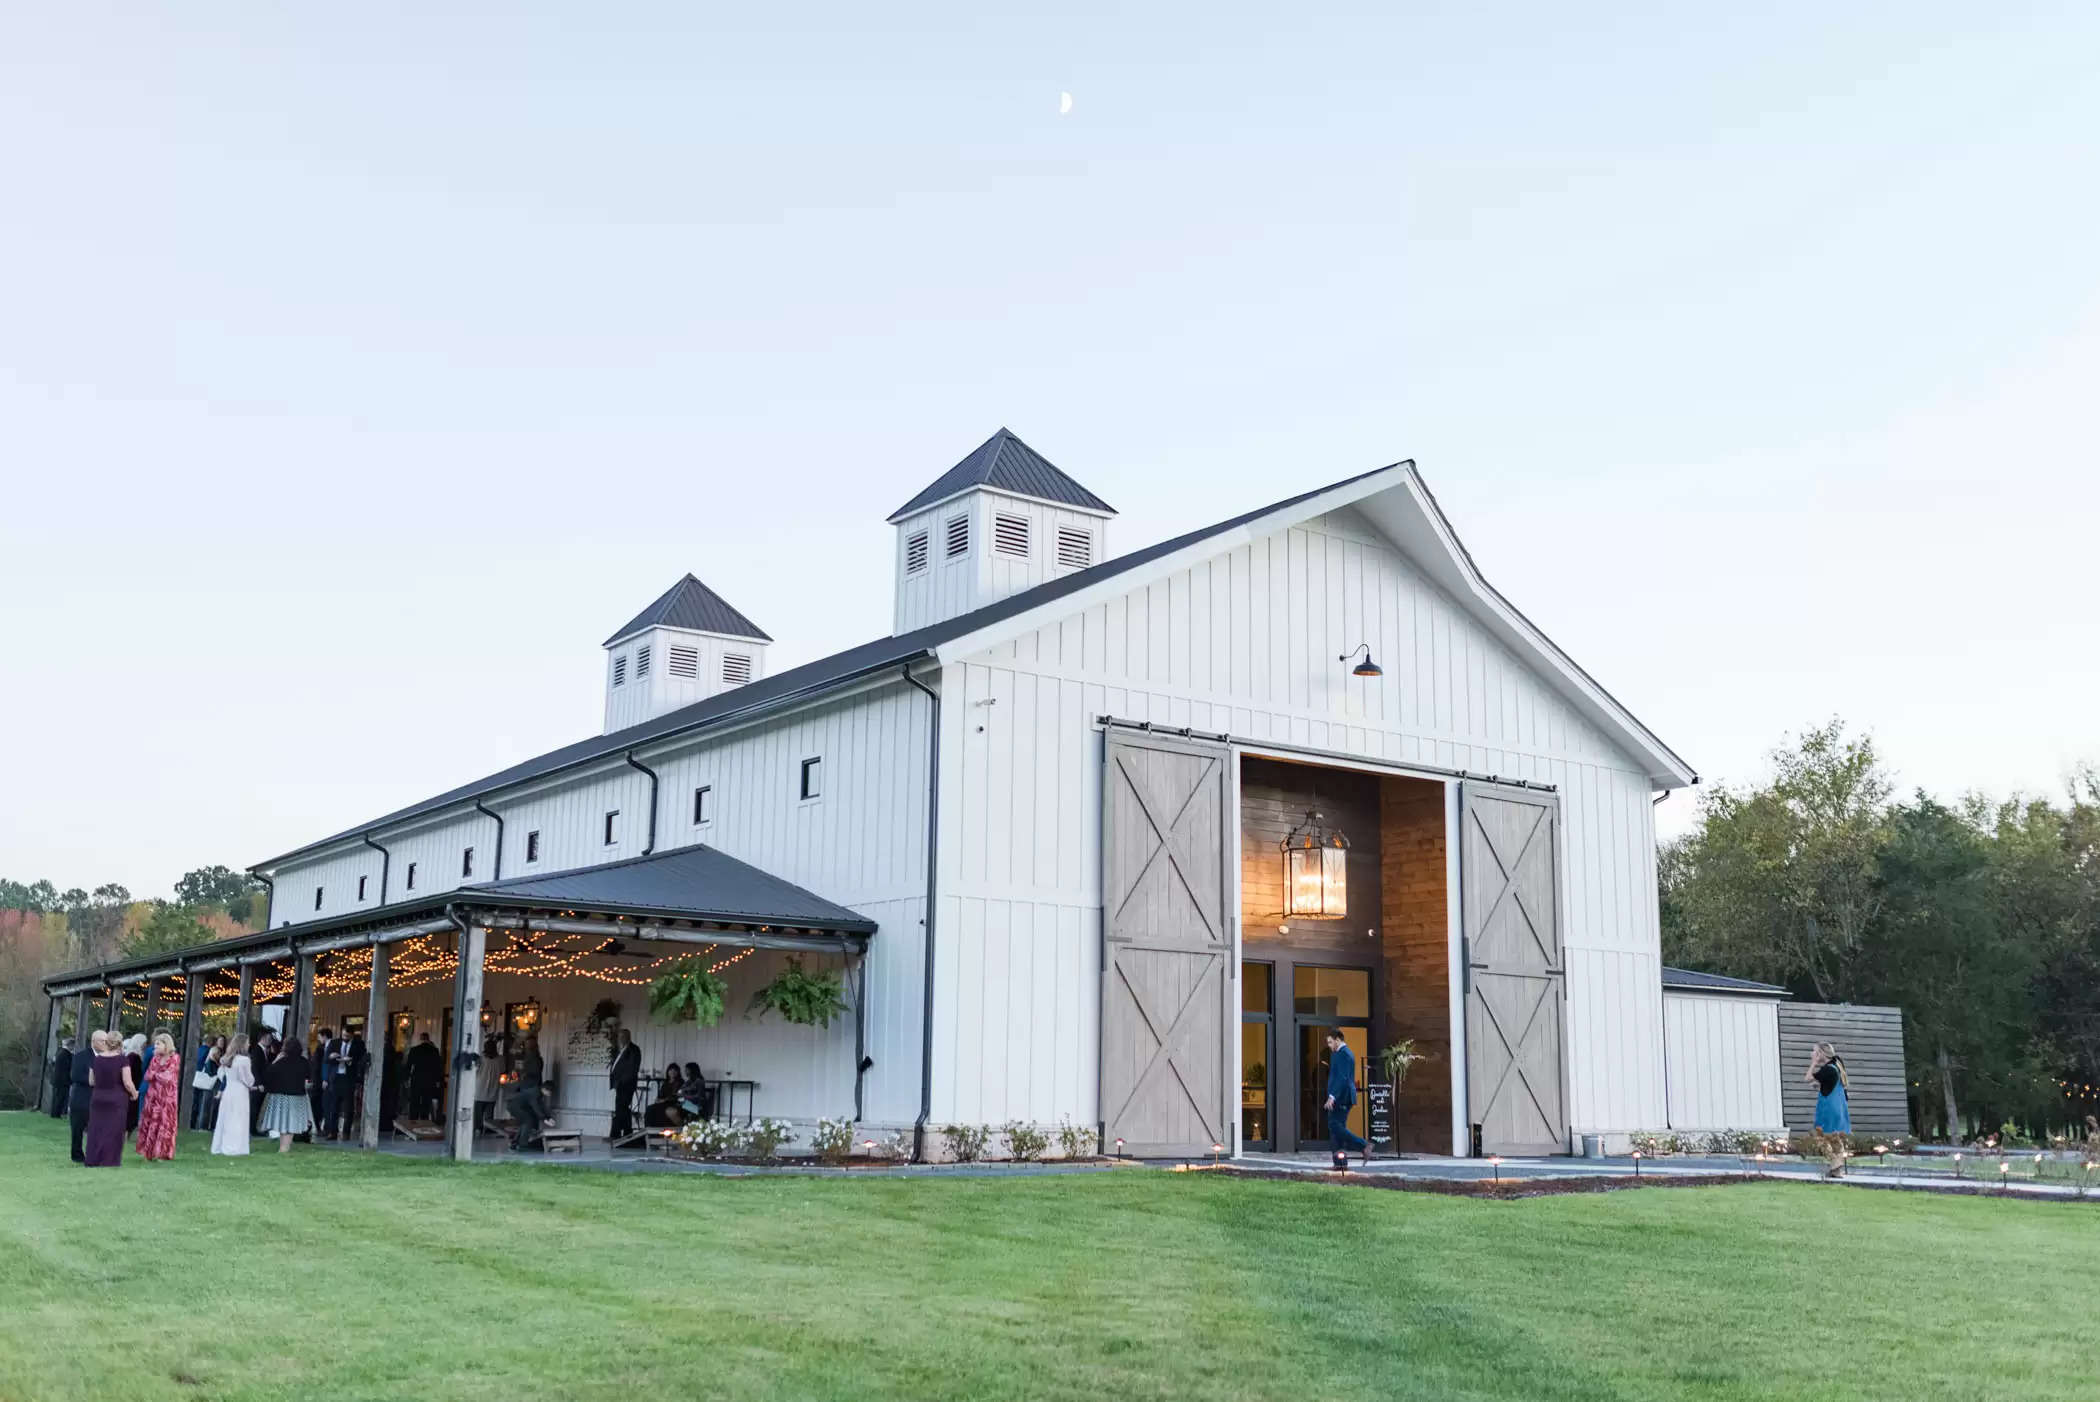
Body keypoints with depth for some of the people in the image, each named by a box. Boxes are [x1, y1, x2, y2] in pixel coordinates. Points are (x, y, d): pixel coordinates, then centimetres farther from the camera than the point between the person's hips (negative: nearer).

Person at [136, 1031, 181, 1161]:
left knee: (164, 1124, -1)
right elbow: (147, 1076, 3)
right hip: (152, 1095, 5)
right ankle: (149, 1151, 9)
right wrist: (161, 1076, -11)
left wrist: (155, 1074, 0)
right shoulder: (154, 1058, 11)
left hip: (167, 1097, -5)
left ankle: (162, 1152, 5)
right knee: (149, 1122, 3)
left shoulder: (174, 1059, -5)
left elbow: (168, 1078, -10)